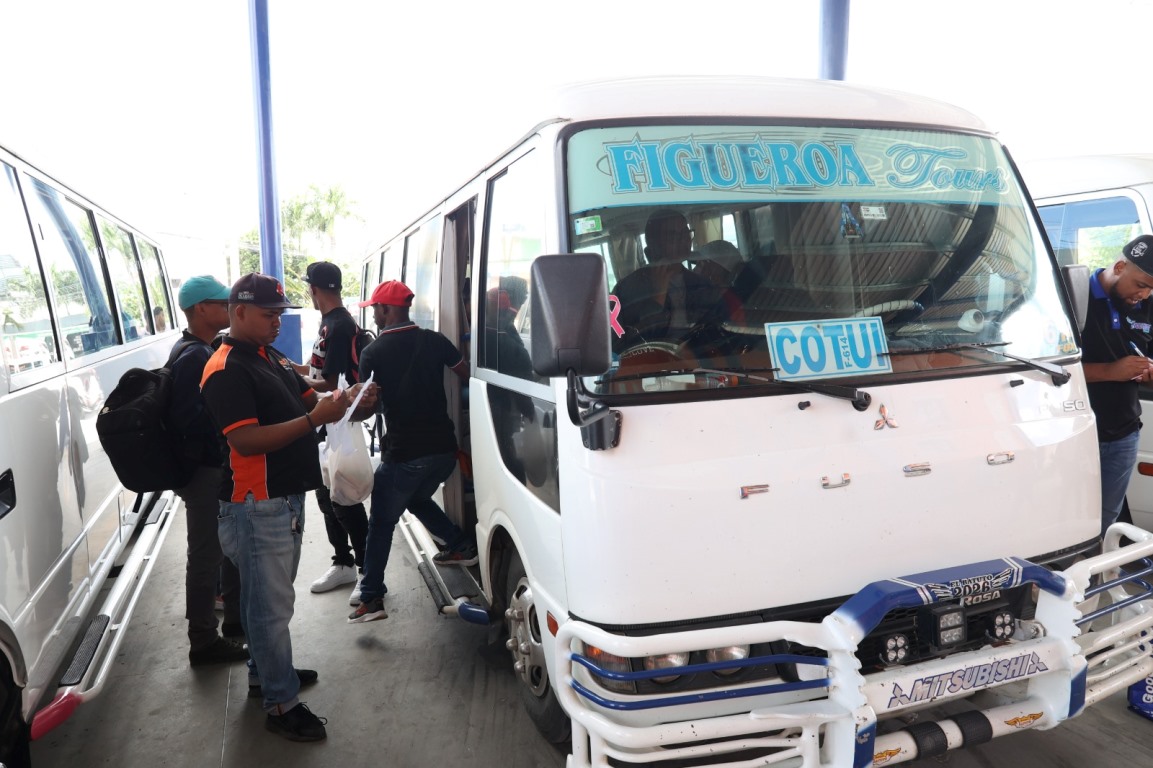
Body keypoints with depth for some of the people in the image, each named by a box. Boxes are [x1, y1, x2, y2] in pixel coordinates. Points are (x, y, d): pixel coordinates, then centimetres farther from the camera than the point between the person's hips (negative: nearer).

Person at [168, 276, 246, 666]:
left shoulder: (203, 351, 12)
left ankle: (236, 620, 36)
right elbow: (187, 418, -27)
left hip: (219, 467, 10)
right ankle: (204, 641, 13)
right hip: (205, 470, -10)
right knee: (206, 555, 1)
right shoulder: (192, 357, -19)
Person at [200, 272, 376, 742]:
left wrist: (345, 402, -5)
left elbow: (307, 401, 15)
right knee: (271, 605, -1)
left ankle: (264, 672, 39)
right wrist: (314, 420, -30)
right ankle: (281, 705, 9)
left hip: (285, 497, 10)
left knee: (269, 597, 22)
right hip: (257, 506, -10)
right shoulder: (226, 371, -18)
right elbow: (246, 440, -26)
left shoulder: (270, 358, 13)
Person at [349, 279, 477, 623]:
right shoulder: (435, 340, 2)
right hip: (443, 447, 5)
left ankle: (371, 598, 7)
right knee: (418, 499, 31)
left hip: (403, 453, -5)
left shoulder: (374, 352, -7)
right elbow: (468, 374, 11)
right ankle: (462, 545, 28)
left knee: (382, 522, 7)